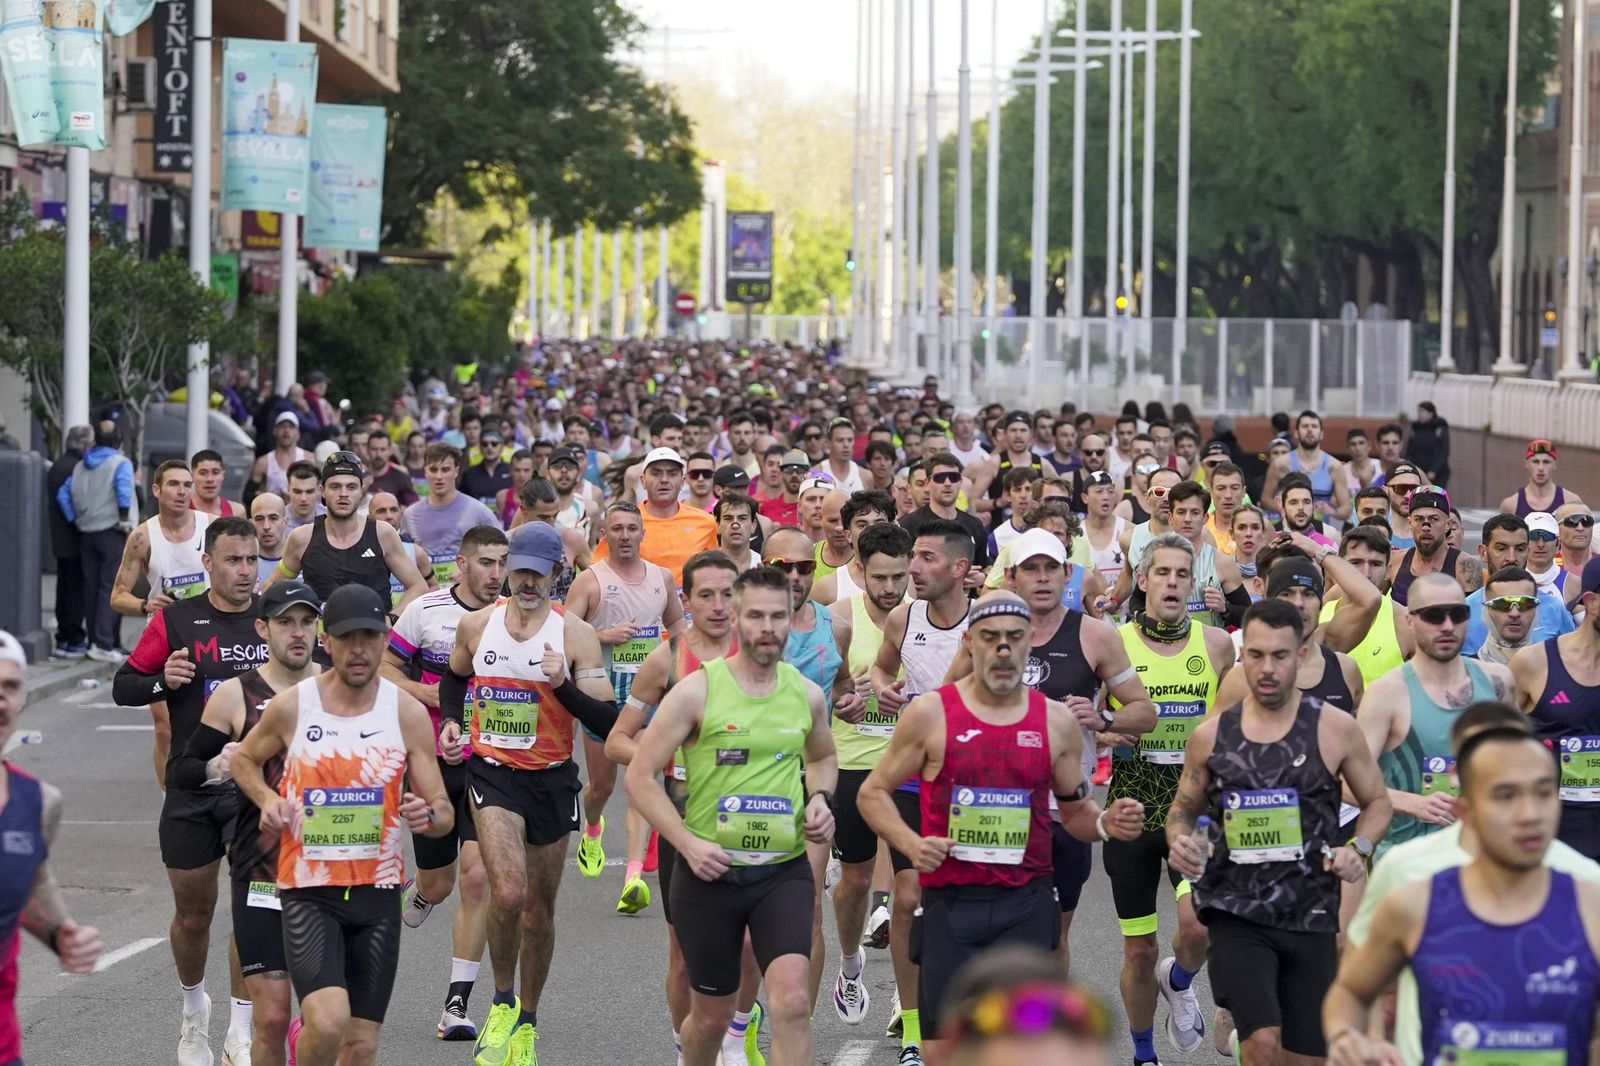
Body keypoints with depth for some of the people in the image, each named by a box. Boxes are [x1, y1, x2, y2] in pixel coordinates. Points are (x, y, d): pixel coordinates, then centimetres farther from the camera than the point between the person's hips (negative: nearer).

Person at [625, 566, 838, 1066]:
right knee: (712, 1013, 12)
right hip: (709, 871, -2)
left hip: (785, 871, 2)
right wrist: (688, 843, -16)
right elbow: (640, 777, -7)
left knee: (791, 1002, -18)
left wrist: (820, 798, 3)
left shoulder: (807, 695, 3)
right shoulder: (696, 691, -9)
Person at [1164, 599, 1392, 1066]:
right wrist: (1179, 840, -8)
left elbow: (1377, 803, 10)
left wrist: (1357, 848, -10)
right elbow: (1183, 808, 15)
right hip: (1236, 911, -1)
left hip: (1311, 914, 1)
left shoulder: (1334, 730, -2)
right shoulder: (1210, 736, 1)